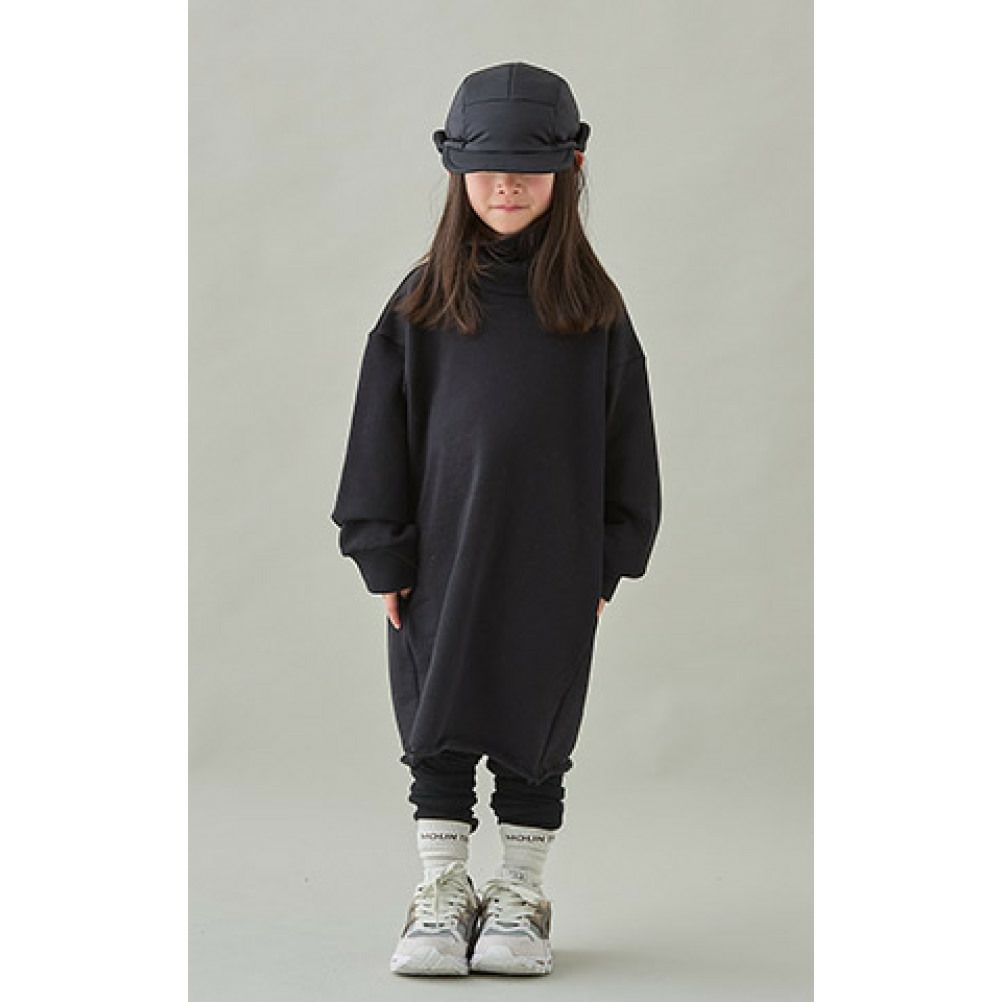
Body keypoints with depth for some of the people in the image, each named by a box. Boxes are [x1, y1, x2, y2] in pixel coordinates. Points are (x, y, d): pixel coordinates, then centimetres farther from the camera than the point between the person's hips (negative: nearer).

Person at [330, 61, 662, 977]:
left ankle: (520, 899, 20)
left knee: (536, 732, 7)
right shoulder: (423, 301, 1)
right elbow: (382, 435, 2)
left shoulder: (593, 308, 2)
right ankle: (442, 898, 17)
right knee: (438, 729, 5)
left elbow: (625, 439, 5)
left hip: (552, 564, 0)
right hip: (441, 558, 0)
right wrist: (385, 556, -3)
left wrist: (610, 560, 0)